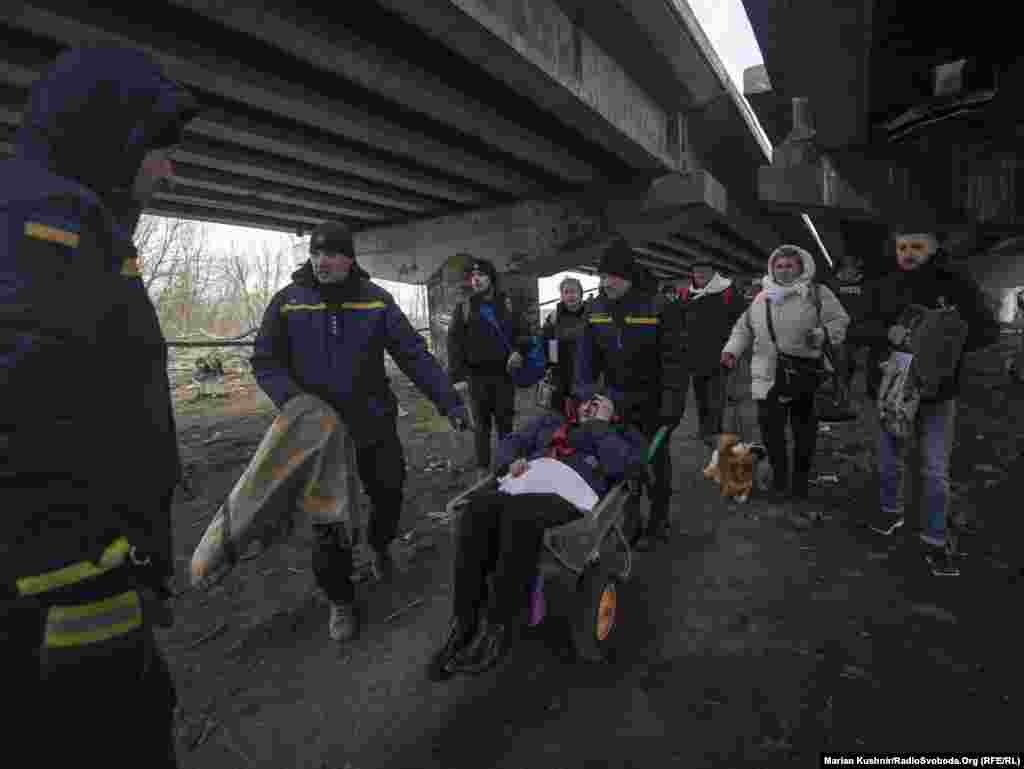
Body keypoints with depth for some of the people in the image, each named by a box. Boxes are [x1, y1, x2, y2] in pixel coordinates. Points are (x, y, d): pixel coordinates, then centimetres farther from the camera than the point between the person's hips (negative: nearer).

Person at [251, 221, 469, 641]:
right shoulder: (287, 301, -3)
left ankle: (379, 546, 50)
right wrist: (291, 399, -18)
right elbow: (264, 361, 0)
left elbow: (414, 354, -6)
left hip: (375, 423, 1)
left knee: (389, 495, 15)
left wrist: (449, 401, -12)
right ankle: (340, 599, 30)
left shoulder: (376, 300, -3)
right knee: (329, 518, 7)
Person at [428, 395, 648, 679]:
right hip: (524, 484, 4)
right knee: (479, 508, -30)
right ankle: (465, 622, -19)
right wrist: (511, 461, 5)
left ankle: (498, 626, -23)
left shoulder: (619, 436, 25)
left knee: (519, 513, -37)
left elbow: (621, 466, 2)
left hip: (567, 491, -3)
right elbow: (511, 442, 27)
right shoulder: (551, 421, 35)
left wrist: (600, 424, 8)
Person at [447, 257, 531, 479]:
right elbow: (454, 343, -1)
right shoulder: (463, 308, 3)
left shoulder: (507, 305, 8)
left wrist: (519, 350, -9)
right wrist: (458, 376, -9)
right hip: (477, 376, -1)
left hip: (504, 374, 1)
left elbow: (523, 333, 13)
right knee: (482, 423, 6)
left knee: (505, 421, 8)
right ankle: (482, 467, 17)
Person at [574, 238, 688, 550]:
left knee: (656, 460, 10)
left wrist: (672, 404, -21)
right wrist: (584, 390, -9)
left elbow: (674, 358, -17)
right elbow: (587, 354, 1)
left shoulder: (659, 306, -18)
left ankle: (657, 523, 26)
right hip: (619, 401, 5)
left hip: (654, 401, -4)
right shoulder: (595, 309, -2)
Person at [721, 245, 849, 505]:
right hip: (767, 378, 3)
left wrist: (820, 335, -20)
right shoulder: (761, 298, 13)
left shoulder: (818, 293, 3)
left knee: (804, 434, 8)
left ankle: (800, 483, 26)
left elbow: (840, 322, -1)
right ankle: (779, 478, 25)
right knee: (771, 430, 5)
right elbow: (744, 328, 19)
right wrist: (732, 349, 4)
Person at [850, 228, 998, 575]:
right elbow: (861, 328, -4)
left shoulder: (957, 285, -5)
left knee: (936, 471, 3)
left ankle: (934, 541, 16)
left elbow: (988, 329, -4)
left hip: (937, 393, -2)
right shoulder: (884, 287, 1)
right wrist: (887, 332, -26)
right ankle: (891, 510, 40)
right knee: (889, 460, 17)